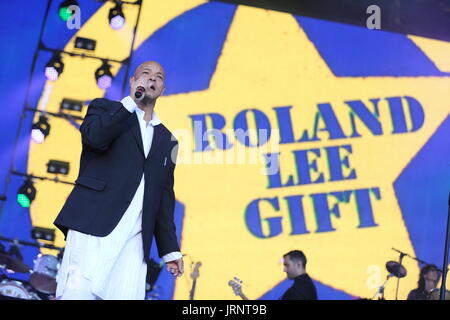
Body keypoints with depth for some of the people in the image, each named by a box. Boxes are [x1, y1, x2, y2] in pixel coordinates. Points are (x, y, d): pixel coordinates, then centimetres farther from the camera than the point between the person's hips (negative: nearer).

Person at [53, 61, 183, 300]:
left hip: (135, 236, 4)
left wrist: (170, 249, 17)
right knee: (79, 293, -19)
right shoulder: (104, 109, 15)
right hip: (94, 221, -4)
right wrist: (132, 100, -3)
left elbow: (164, 197, 23)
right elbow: (95, 137, -9)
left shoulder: (167, 139, 25)